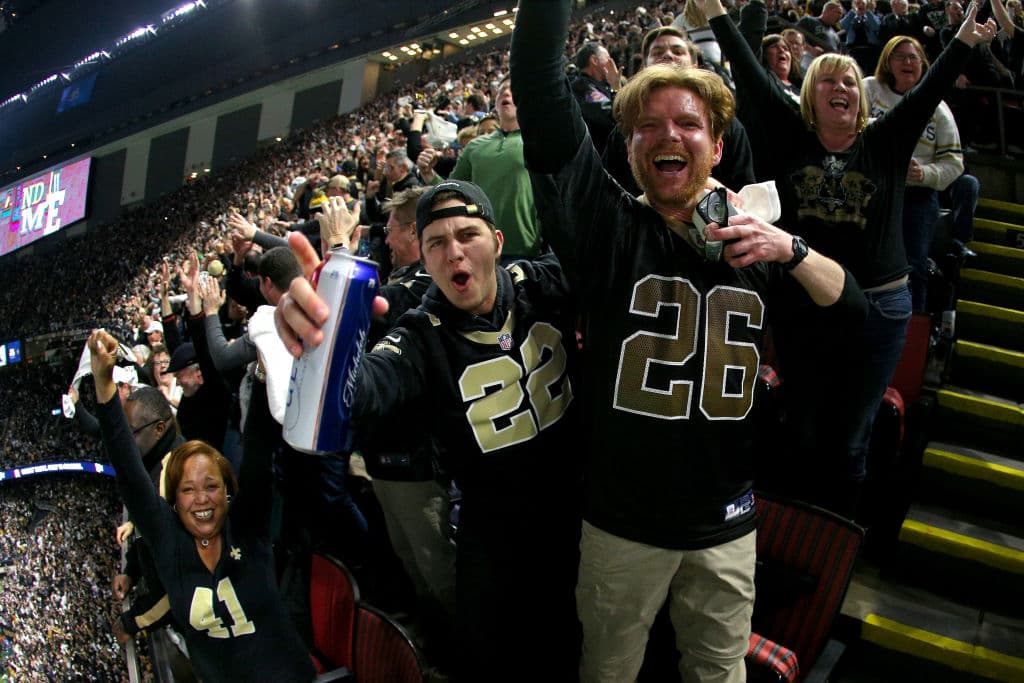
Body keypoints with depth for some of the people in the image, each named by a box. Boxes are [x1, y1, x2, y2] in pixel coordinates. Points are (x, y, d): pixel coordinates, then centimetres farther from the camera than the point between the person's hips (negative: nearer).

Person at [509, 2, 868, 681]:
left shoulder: (748, 242, 4)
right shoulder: (610, 226, -8)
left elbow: (854, 307, 4)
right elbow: (540, 90, -19)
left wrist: (791, 251, -14)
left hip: (726, 525, 3)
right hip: (622, 523, -2)